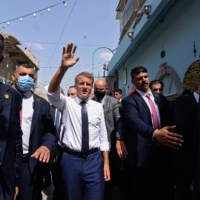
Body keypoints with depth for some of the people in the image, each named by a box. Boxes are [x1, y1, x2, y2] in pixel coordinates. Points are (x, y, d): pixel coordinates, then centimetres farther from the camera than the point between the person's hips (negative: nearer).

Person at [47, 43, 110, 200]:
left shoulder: (98, 107, 4)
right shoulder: (66, 104, 0)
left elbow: (103, 136, 5)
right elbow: (52, 93, -22)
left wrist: (106, 163, 1)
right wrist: (63, 68, -38)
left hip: (94, 159, 1)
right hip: (70, 158, 0)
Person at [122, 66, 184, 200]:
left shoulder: (161, 99, 14)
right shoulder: (130, 101, -6)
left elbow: (170, 121, 17)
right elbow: (134, 121, -25)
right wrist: (155, 133, -41)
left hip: (163, 155, 5)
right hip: (141, 156, -5)